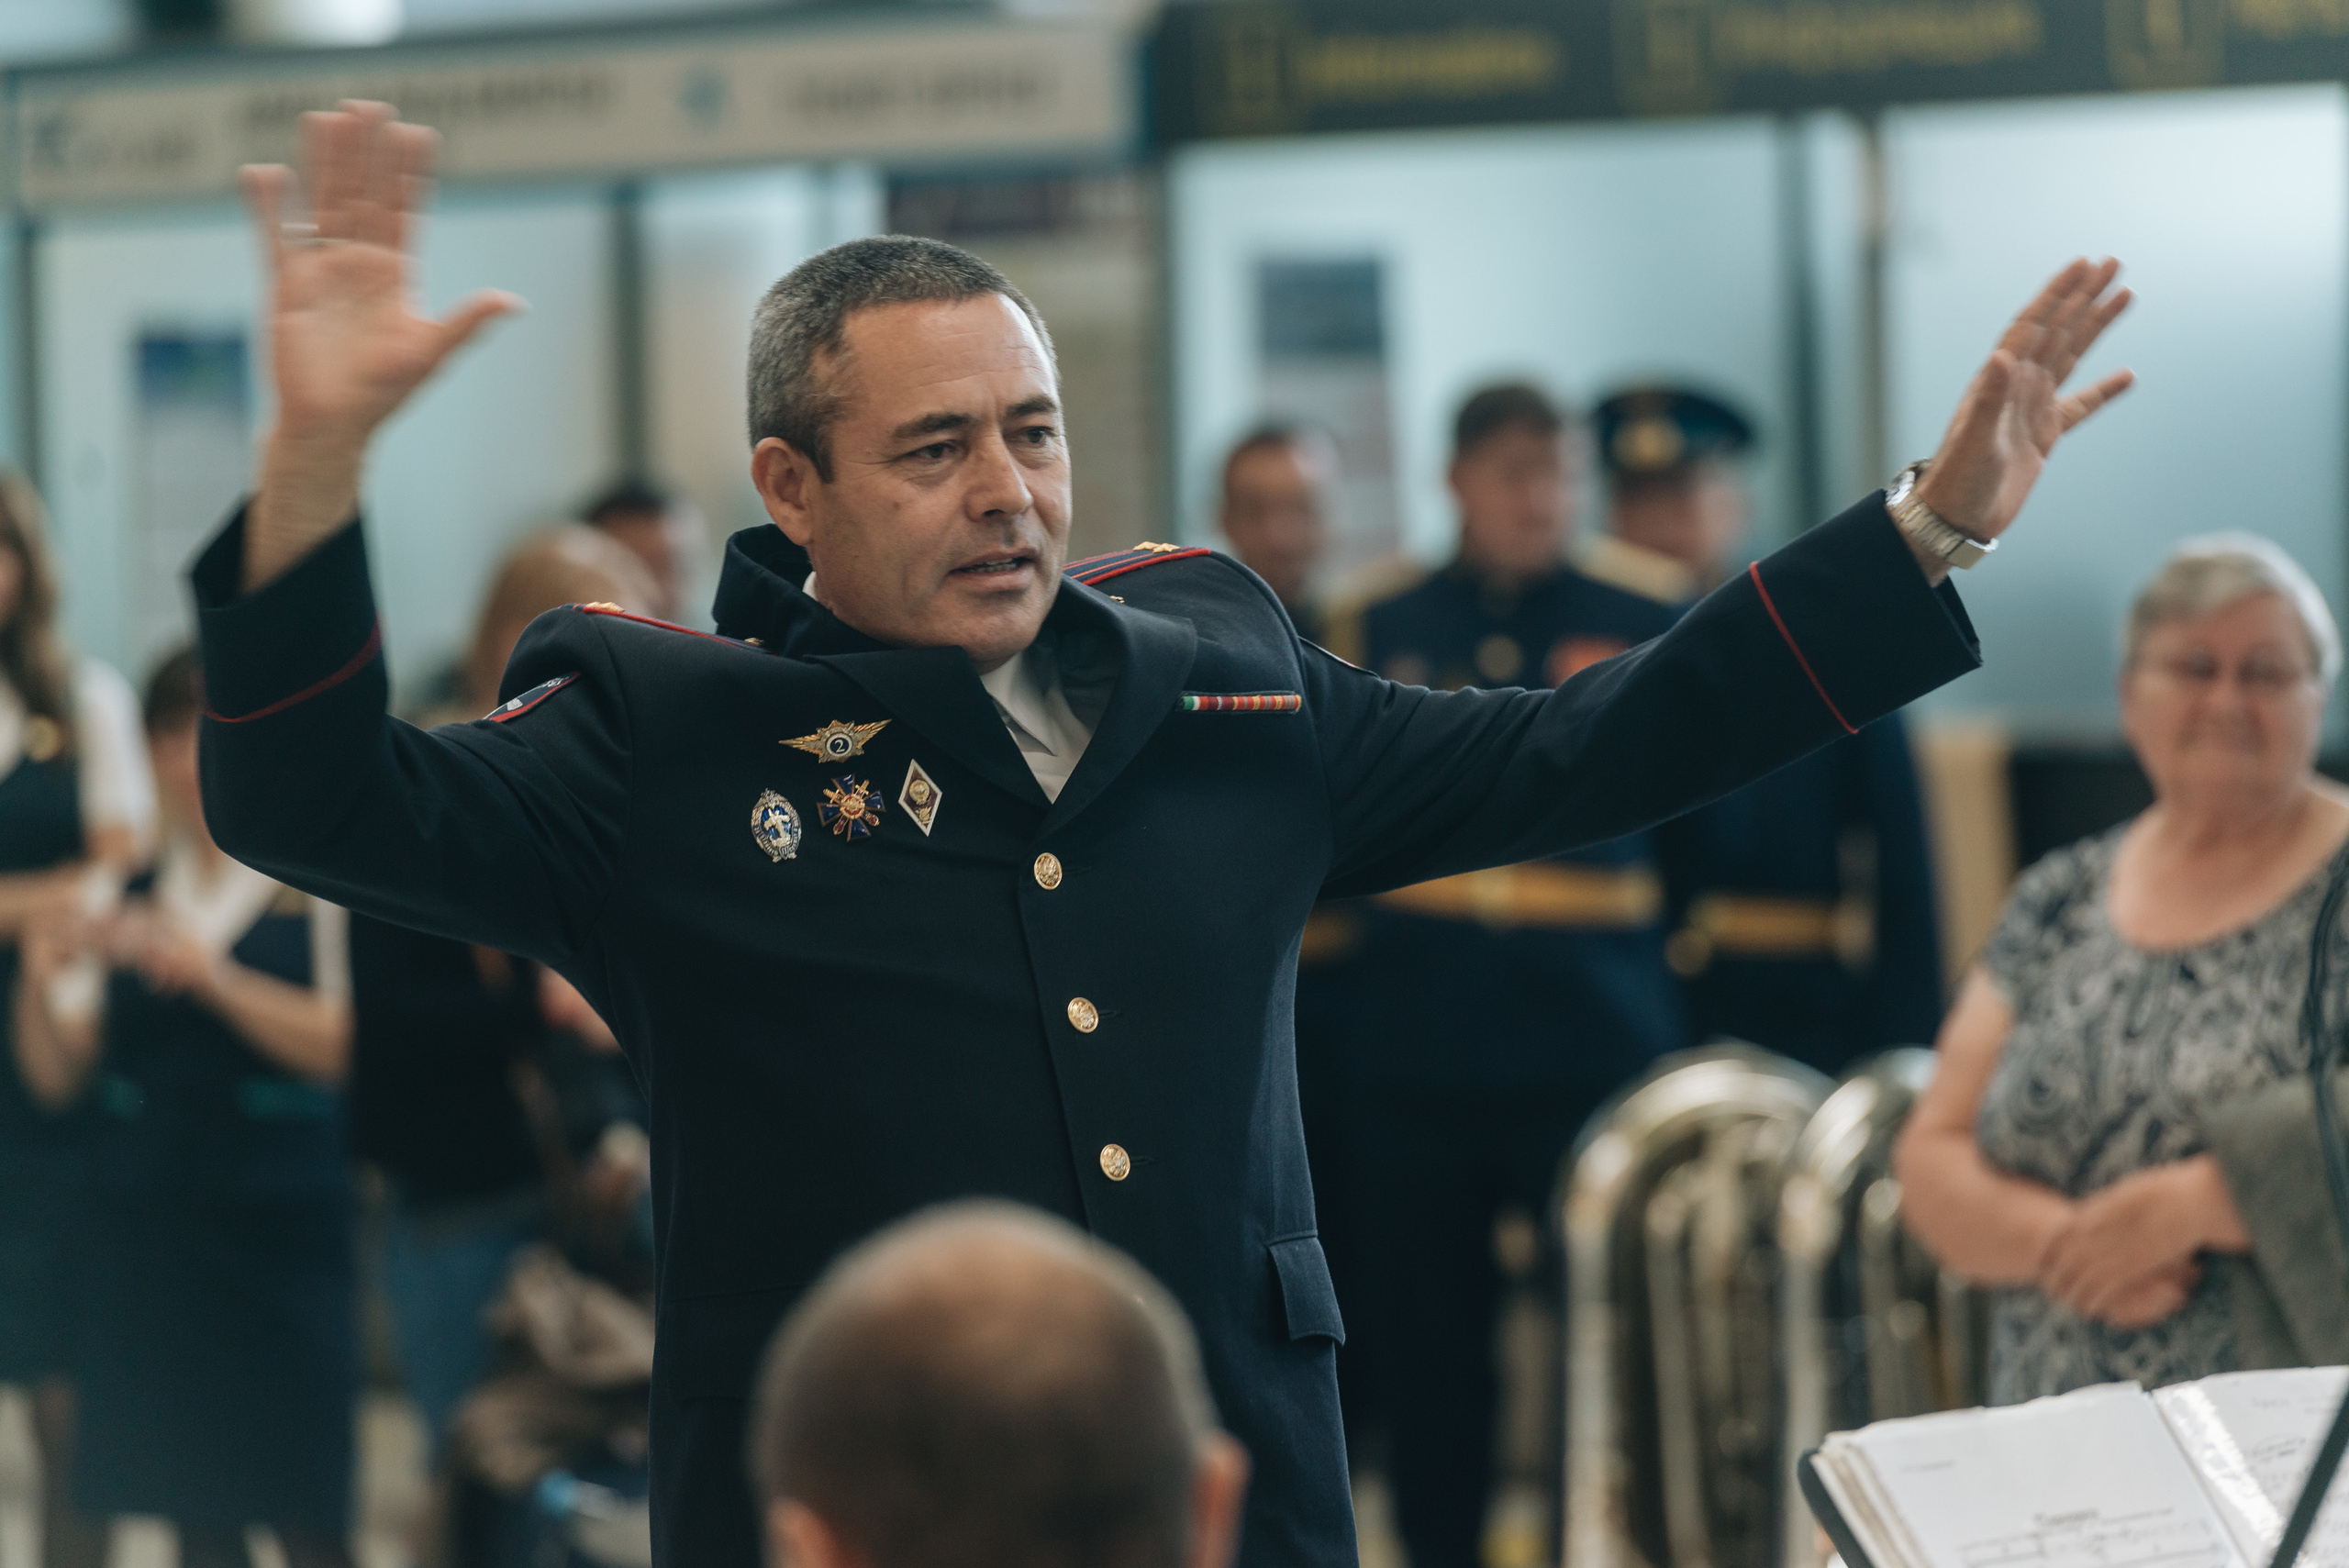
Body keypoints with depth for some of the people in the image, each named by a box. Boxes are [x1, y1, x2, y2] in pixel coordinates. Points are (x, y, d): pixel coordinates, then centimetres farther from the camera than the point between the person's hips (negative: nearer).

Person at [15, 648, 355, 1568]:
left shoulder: (318, 886, -1)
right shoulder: (130, 898, 11)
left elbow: (345, 1047, -12)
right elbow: (59, 1073, 10)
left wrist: (215, 978, -22)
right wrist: (39, 984, -10)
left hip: (281, 1232, -4)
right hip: (153, 1237, 4)